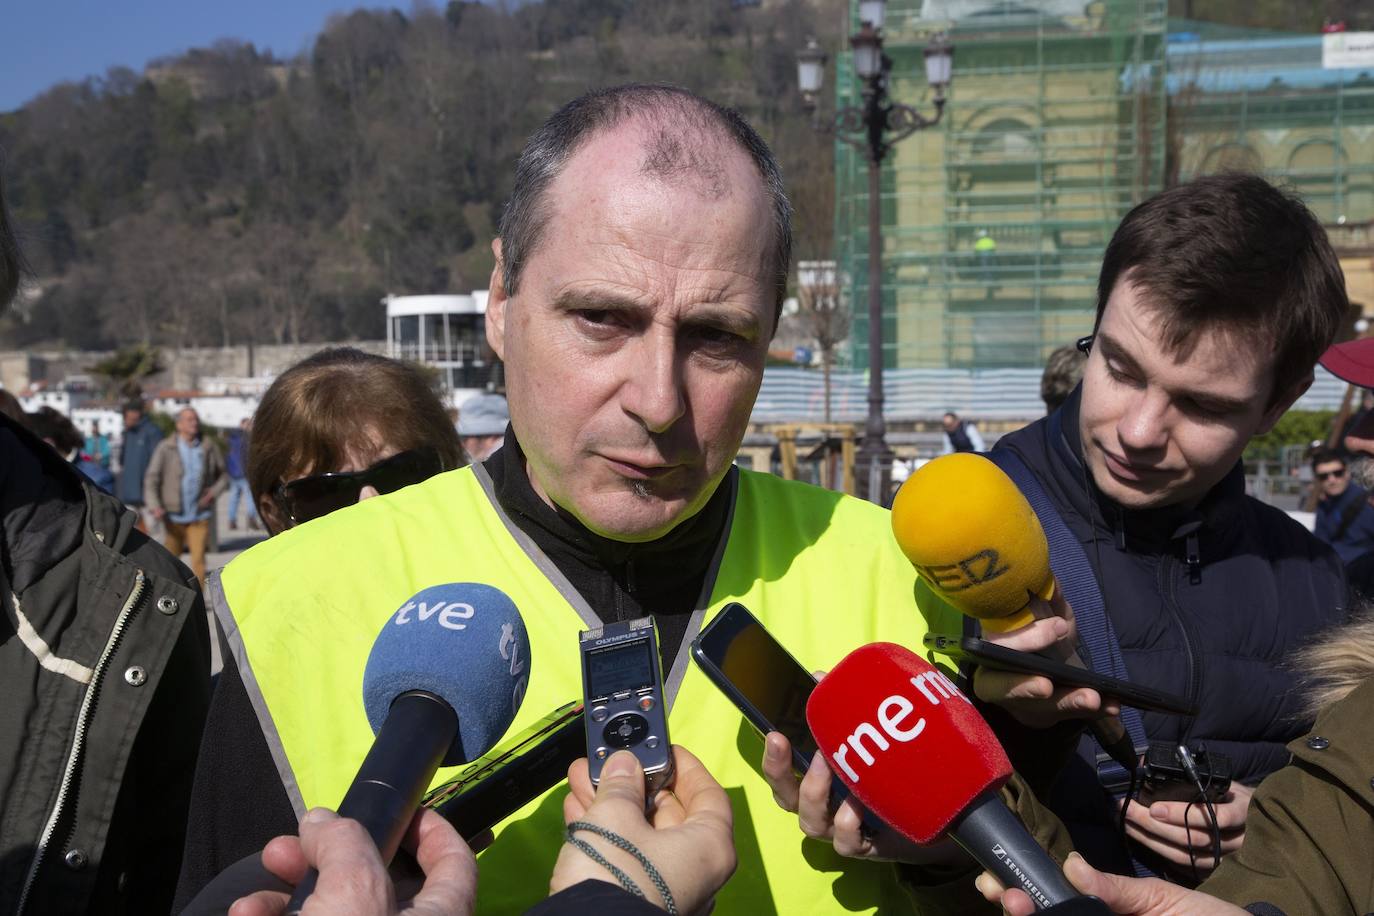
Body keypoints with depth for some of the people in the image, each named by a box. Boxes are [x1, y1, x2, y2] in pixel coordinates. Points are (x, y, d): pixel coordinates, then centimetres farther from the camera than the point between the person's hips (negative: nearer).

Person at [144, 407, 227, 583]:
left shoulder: (209, 448, 1)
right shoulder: (165, 448, -3)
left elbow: (223, 476, 13)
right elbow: (151, 479, -4)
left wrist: (214, 492, -6)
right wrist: (154, 506, -18)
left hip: (200, 517, 0)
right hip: (174, 517, 0)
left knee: (198, 559, -9)